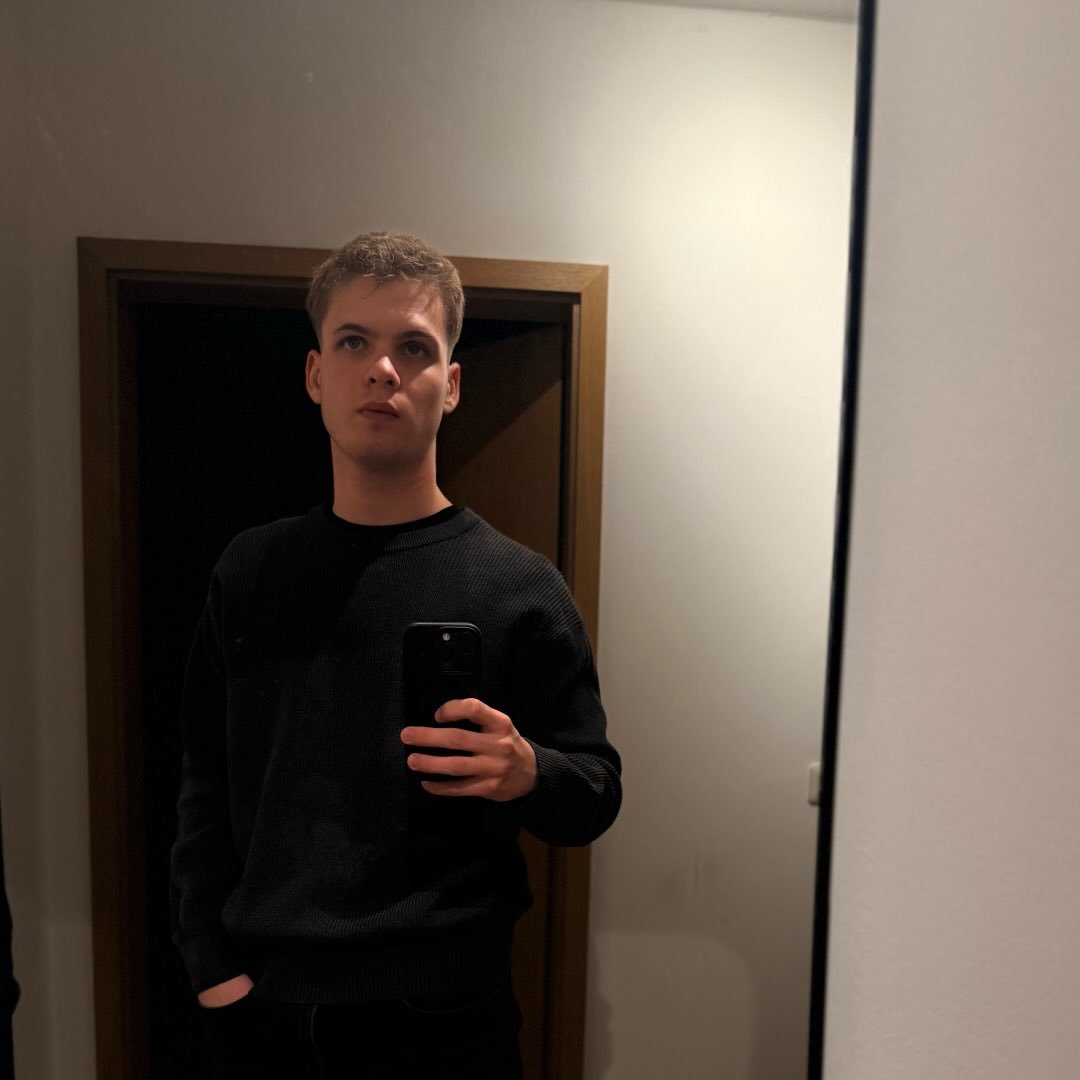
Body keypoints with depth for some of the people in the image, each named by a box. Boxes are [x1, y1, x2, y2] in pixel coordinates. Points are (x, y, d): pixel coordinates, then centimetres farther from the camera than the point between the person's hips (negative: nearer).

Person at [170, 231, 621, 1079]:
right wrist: (211, 962, -3)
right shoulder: (251, 572, 0)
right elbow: (207, 788, 5)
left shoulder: (517, 585, -10)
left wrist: (527, 774, -25)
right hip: (260, 1008, 3)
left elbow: (595, 796, -6)